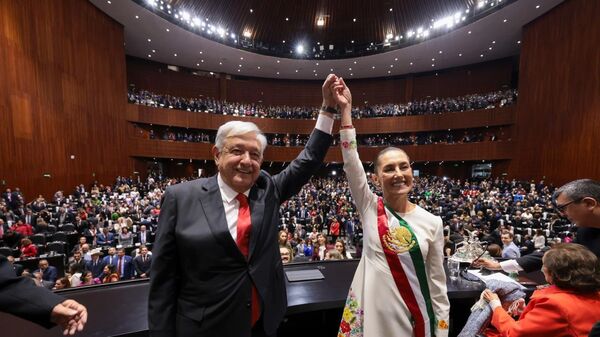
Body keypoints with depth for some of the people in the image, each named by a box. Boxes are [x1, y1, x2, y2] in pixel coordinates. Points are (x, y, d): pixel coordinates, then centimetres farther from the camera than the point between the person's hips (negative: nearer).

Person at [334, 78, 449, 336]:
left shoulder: (432, 223, -7)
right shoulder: (370, 208, -8)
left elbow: (437, 280, 0)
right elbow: (351, 162, -18)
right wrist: (346, 109, -21)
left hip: (412, 315, 1)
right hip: (371, 311, 0)